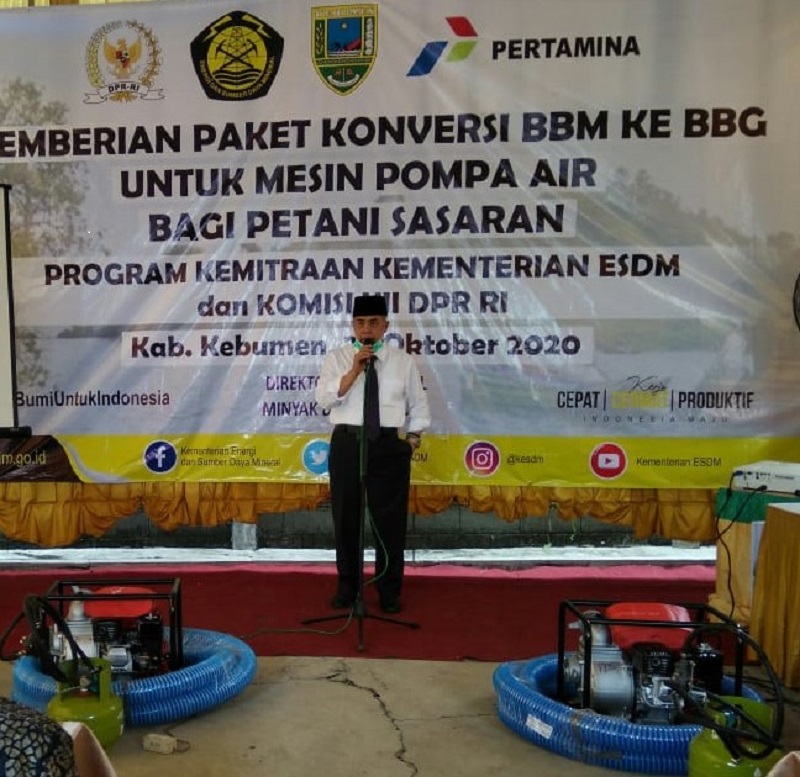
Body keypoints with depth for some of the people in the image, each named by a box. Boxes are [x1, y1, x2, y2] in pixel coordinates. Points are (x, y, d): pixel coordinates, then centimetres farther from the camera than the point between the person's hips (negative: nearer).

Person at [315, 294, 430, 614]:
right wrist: (354, 370, -16)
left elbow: (419, 406, 12)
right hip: (347, 443, 0)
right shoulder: (336, 357, 4)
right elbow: (324, 398, -9)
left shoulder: (403, 361, 6)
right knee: (346, 518, 9)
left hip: (390, 444, 0)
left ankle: (389, 591, 22)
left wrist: (413, 440, 2)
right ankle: (347, 587, 27)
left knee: (390, 519, 5)